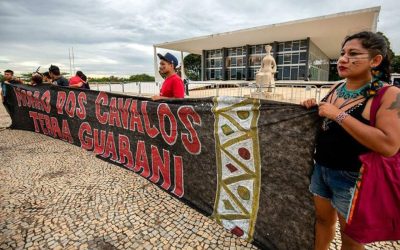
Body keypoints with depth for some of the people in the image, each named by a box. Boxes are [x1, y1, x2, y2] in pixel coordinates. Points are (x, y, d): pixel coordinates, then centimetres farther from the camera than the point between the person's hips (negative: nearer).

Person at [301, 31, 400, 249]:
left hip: (352, 177, -5)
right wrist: (314, 109, -4)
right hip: (321, 168, 6)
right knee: (323, 219, 24)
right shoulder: (336, 88, 3)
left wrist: (339, 115, -27)